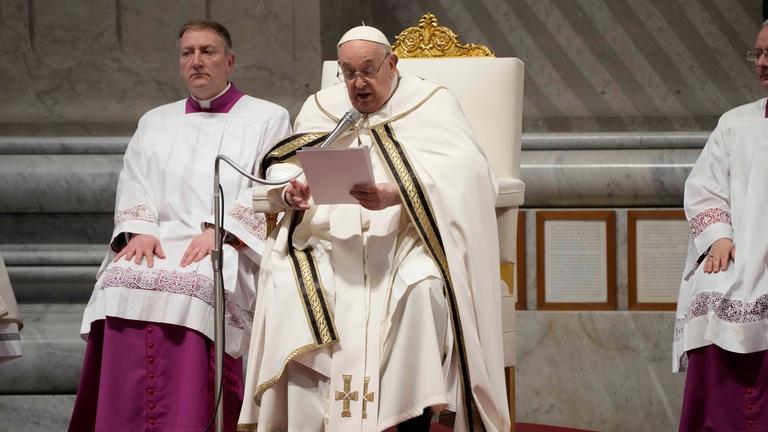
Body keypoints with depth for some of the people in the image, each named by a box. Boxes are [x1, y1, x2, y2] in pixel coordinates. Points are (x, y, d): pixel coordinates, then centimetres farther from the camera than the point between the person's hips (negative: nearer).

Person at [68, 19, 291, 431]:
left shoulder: (268, 119, 14)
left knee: (191, 288, -35)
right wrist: (138, 230, -6)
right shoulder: (155, 122, 26)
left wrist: (220, 231, -13)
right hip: (157, 242, 3)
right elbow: (133, 186, 16)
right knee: (123, 283, -28)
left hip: (232, 248, -3)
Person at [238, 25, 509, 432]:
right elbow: (280, 166, 12)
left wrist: (396, 195, -28)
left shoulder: (432, 104, 4)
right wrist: (291, 192, -14)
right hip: (332, 241, 3)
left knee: (422, 288, -36)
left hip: (407, 238, -3)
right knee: (286, 285, -27)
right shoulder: (321, 107, 17)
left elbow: (463, 174, -11)